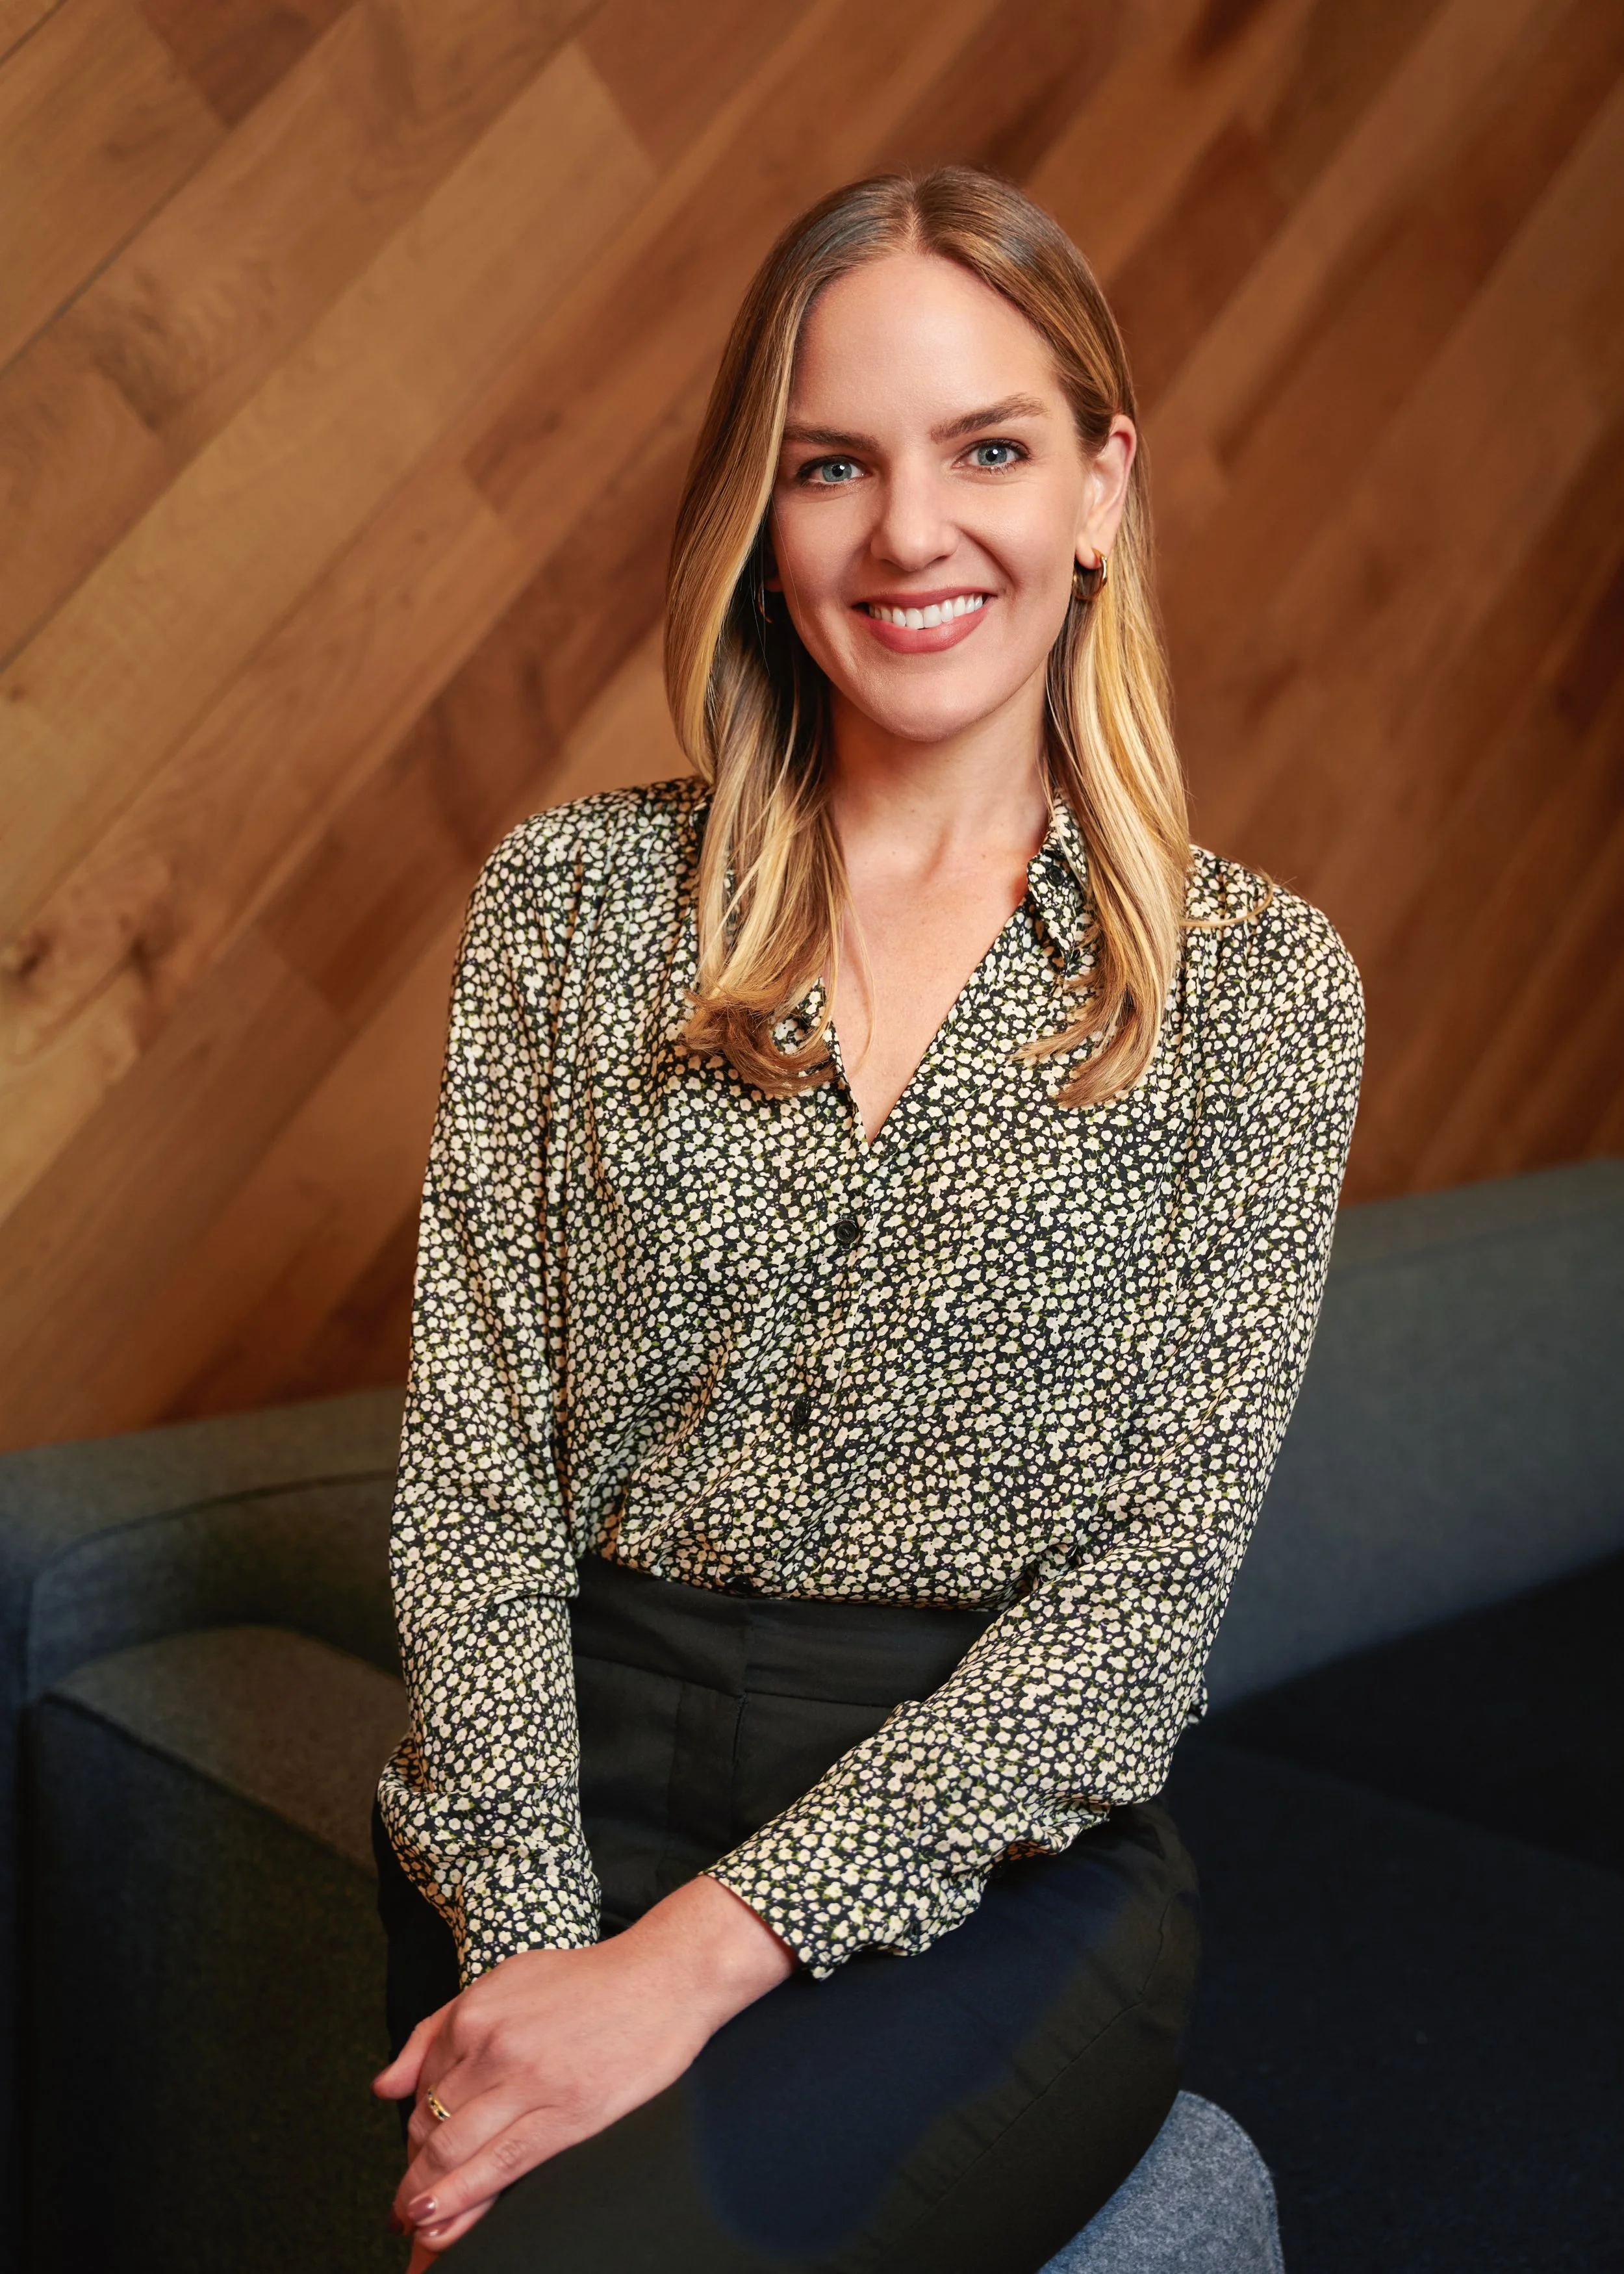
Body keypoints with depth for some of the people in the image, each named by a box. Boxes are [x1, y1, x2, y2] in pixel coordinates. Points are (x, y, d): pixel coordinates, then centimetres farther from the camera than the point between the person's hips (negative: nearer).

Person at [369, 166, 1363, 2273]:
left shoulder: (1258, 984, -1)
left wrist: (696, 1956, -16)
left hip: (998, 1846, -1)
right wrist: (531, 1937, -13)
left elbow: (1152, 1580, -8)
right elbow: (475, 1460, 0)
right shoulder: (572, 897, 4)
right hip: (574, 1796, 2)